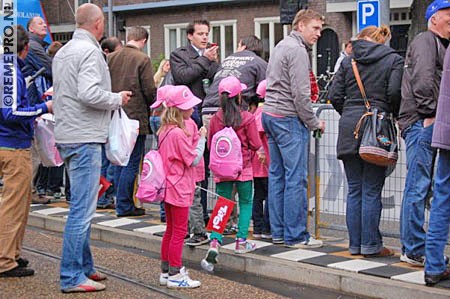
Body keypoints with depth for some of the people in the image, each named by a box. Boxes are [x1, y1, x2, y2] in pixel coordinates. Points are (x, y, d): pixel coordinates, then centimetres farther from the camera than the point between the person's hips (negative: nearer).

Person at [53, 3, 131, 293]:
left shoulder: (63, 52, 16)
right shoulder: (90, 51, -13)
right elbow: (89, 93, -25)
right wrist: (118, 99, -9)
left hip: (67, 136, 10)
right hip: (85, 138, -10)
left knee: (82, 206, 18)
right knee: (83, 209, -7)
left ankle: (84, 266, 26)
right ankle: (72, 277, -5)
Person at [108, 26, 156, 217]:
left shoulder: (111, 58, 6)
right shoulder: (142, 59, -11)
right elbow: (150, 91, -12)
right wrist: (150, 106, 7)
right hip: (136, 116, -6)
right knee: (132, 163, -1)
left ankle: (122, 203, 19)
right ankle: (124, 206, -1)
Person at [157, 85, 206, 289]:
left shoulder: (165, 130, 9)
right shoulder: (178, 133, -21)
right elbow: (194, 159, -17)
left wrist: (196, 136, 6)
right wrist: (202, 138, -8)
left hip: (169, 187, 10)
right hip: (179, 188, -10)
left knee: (171, 230, 16)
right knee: (179, 231, -2)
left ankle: (166, 272, 22)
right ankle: (175, 275, 2)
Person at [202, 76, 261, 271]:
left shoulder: (215, 119, -2)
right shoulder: (247, 118, -10)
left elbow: (210, 145, 7)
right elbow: (256, 145, -8)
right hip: (243, 169, -2)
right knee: (246, 203, 15)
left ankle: (215, 243, -12)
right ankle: (241, 242, 13)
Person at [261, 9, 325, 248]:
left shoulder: (281, 46, 18)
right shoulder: (297, 50, -12)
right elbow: (300, 94, -17)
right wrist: (314, 123, -7)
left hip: (270, 114, 10)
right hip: (289, 119, -10)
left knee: (277, 175, 11)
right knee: (296, 178, -7)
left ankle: (278, 232, 15)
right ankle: (295, 235, -5)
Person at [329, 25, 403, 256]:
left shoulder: (348, 61, 11)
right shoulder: (394, 60, 3)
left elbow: (335, 96, 4)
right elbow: (394, 93, -11)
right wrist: (396, 116, 6)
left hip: (349, 128, 3)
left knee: (354, 191, 10)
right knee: (371, 191, 0)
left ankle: (355, 244, 14)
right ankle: (370, 245, 3)